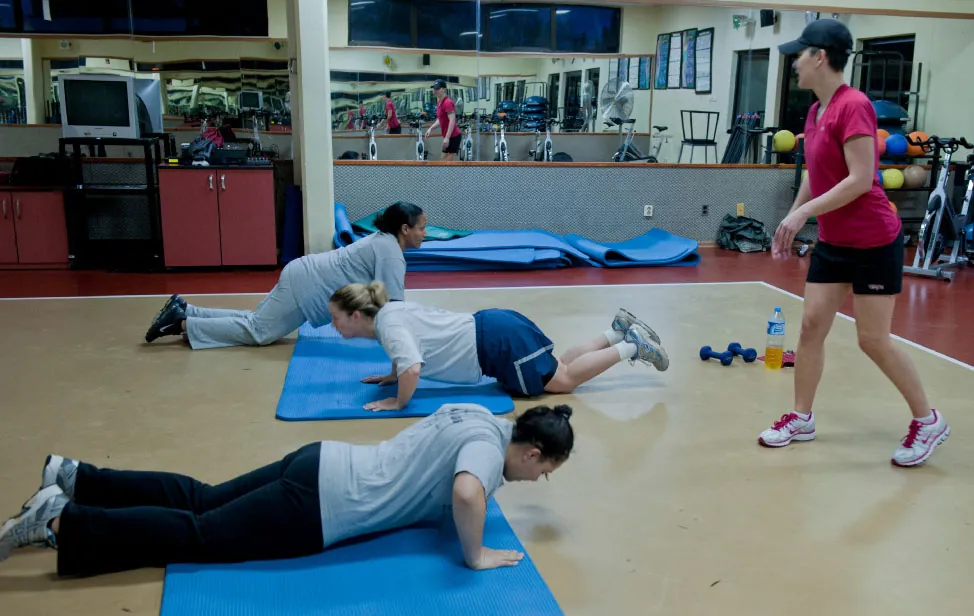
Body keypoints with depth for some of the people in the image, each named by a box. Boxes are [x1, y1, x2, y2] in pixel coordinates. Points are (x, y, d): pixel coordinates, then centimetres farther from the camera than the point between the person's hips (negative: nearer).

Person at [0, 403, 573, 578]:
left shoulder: (474, 415, 9)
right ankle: (61, 520, 0)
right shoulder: (489, 446, -17)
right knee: (196, 536, -2)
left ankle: (74, 478, 22)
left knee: (200, 500, 16)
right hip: (319, 508, -8)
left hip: (323, 467, 9)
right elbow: (467, 494, -39)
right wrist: (476, 554, -22)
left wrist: (456, 493, 27)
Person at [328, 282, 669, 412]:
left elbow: (412, 369, -37)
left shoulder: (389, 326, -21)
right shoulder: (389, 309, 6)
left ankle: (632, 346, 10)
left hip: (498, 342, -9)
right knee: (558, 370, 20)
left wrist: (399, 403, -21)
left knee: (565, 379, 3)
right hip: (491, 328, 9)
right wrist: (392, 376, 20)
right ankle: (618, 332, 24)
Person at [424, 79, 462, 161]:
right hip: (448, 137, 10)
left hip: (453, 136, -10)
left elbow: (452, 121, -24)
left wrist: (447, 138, -29)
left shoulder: (447, 102, -17)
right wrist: (430, 128, 12)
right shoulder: (439, 102, 12)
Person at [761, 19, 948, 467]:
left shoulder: (853, 105, -19)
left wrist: (802, 212, -24)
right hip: (833, 242, 8)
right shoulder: (815, 111, 7)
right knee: (811, 325, 6)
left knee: (873, 340, -1)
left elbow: (861, 179, -25)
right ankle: (801, 418, 18)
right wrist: (792, 220, 16)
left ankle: (928, 421, 19)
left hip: (874, 242, -8)